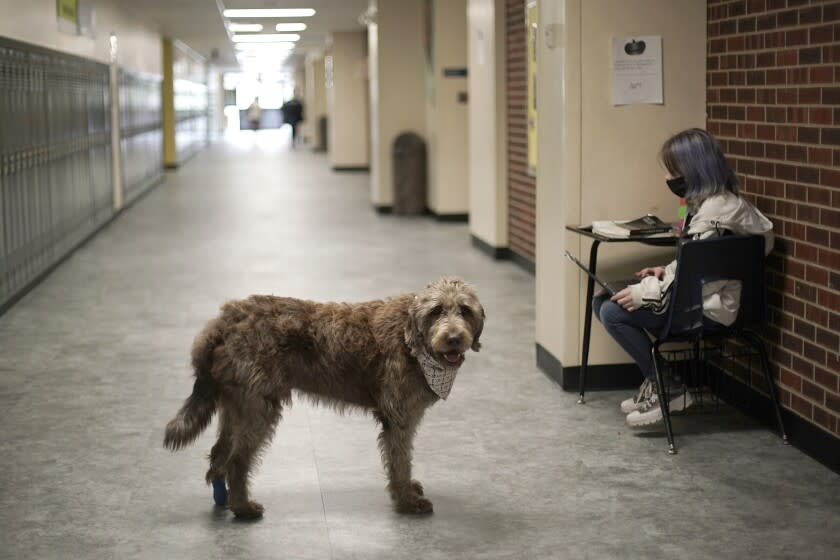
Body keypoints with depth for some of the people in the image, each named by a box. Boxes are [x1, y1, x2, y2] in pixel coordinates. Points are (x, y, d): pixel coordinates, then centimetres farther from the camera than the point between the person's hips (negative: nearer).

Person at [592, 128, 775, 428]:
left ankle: (668, 389, -4)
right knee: (601, 302, 5)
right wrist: (667, 271, 4)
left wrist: (645, 293, -20)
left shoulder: (716, 212, -22)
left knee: (613, 312, -17)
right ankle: (655, 380, 9)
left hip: (707, 308, -11)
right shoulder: (709, 202, 10)